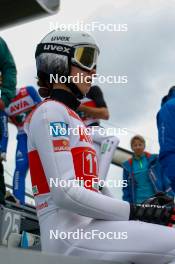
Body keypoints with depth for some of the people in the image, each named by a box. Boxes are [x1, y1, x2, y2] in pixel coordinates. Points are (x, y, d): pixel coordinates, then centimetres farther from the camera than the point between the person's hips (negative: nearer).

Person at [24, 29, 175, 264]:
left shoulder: (72, 118, 25)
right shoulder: (50, 113, -3)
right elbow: (65, 193, -15)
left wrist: (146, 208, 7)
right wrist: (138, 212, -13)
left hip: (86, 227, 9)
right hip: (69, 234, -9)